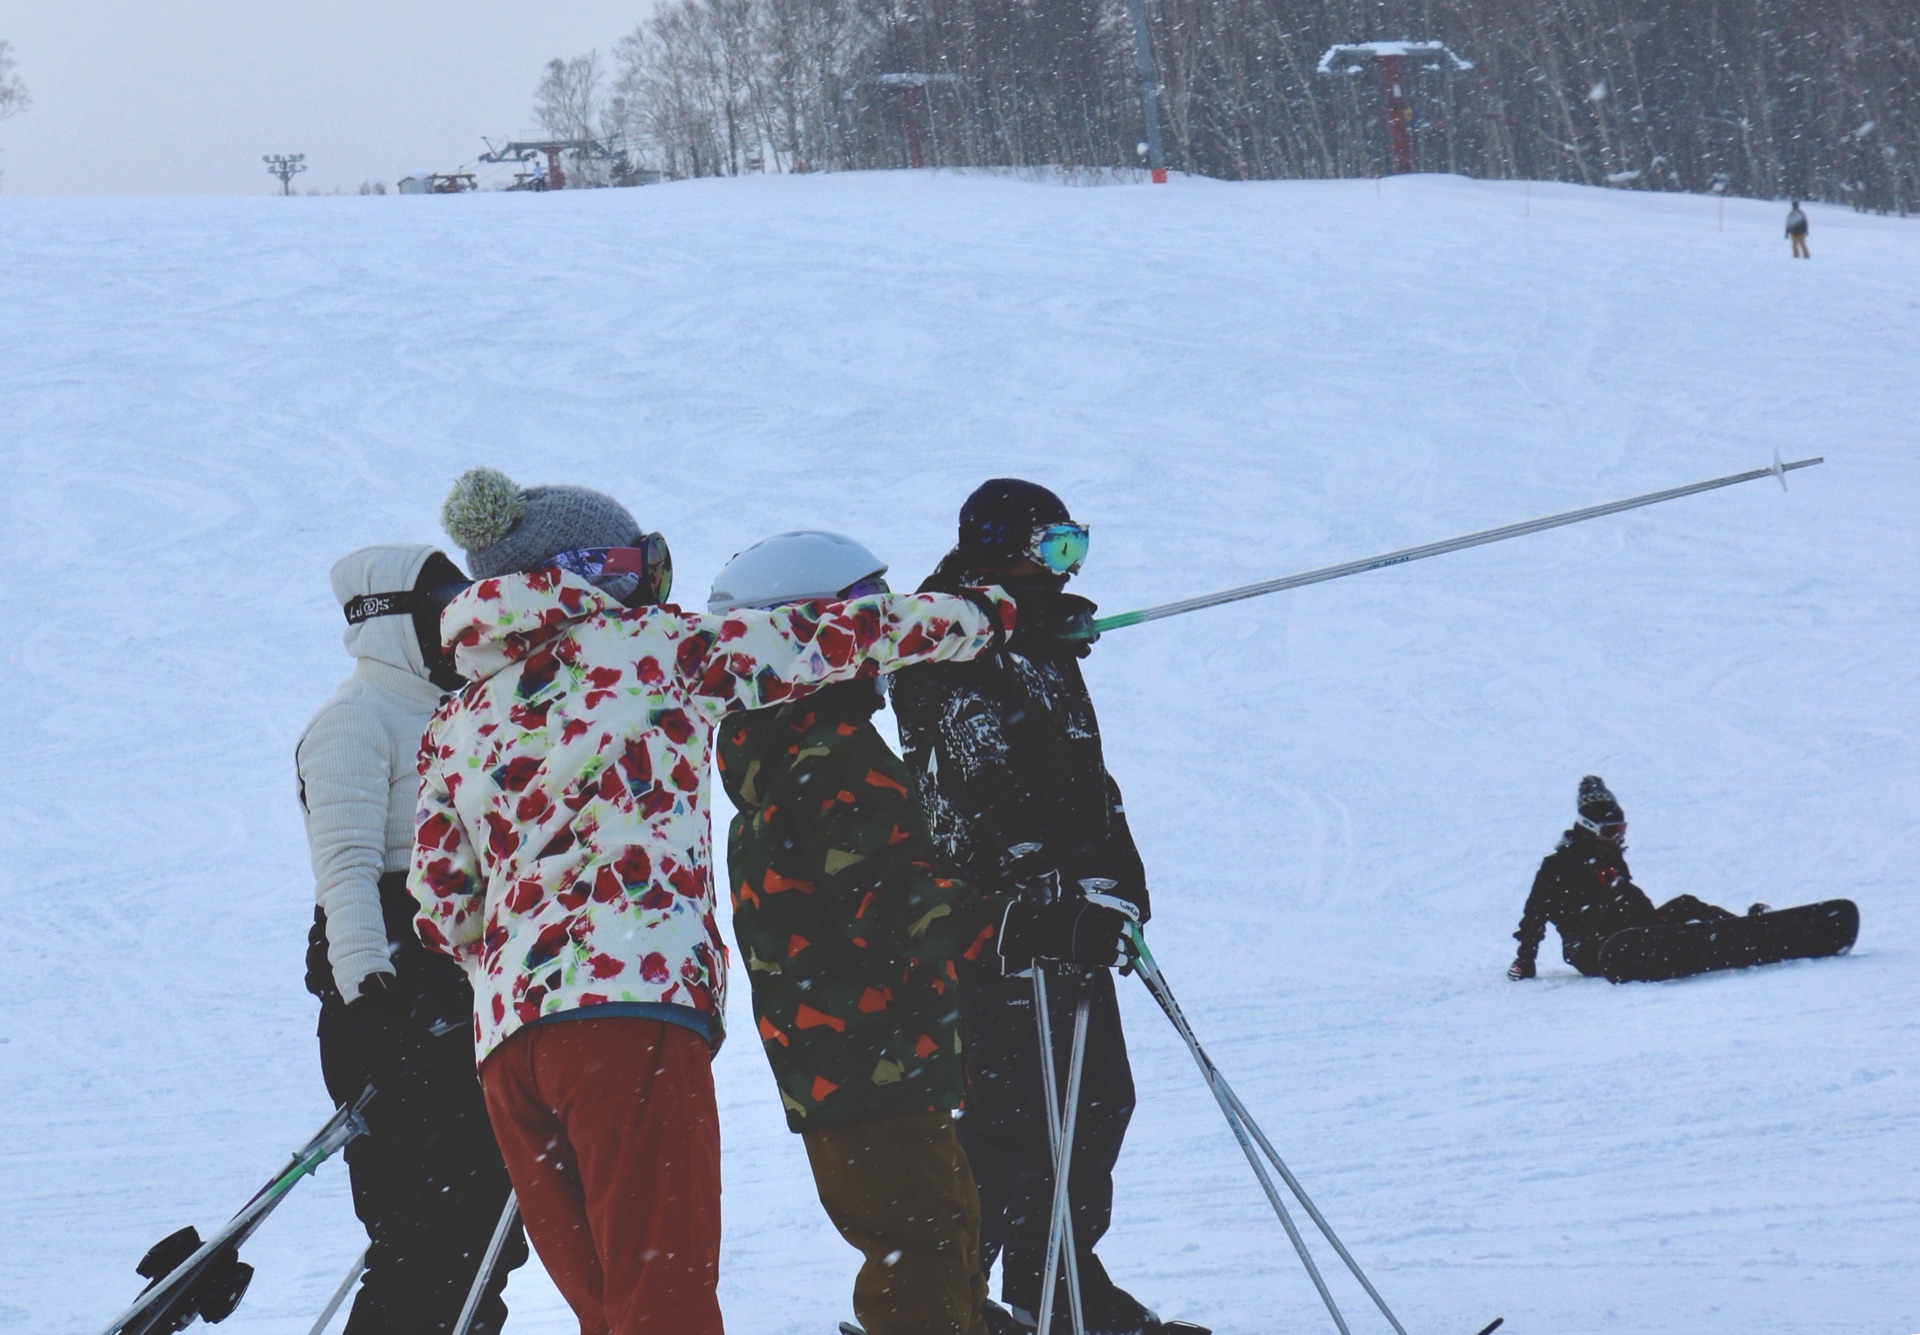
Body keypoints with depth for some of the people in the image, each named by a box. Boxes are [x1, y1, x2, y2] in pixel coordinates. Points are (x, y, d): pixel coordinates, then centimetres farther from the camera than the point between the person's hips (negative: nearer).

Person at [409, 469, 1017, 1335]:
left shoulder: (454, 728, 19)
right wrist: (979, 615, 30)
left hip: (505, 1039, 6)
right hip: (636, 1008, -6)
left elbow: (442, 914, 18)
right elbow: (833, 639, 15)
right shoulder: (649, 646, 7)